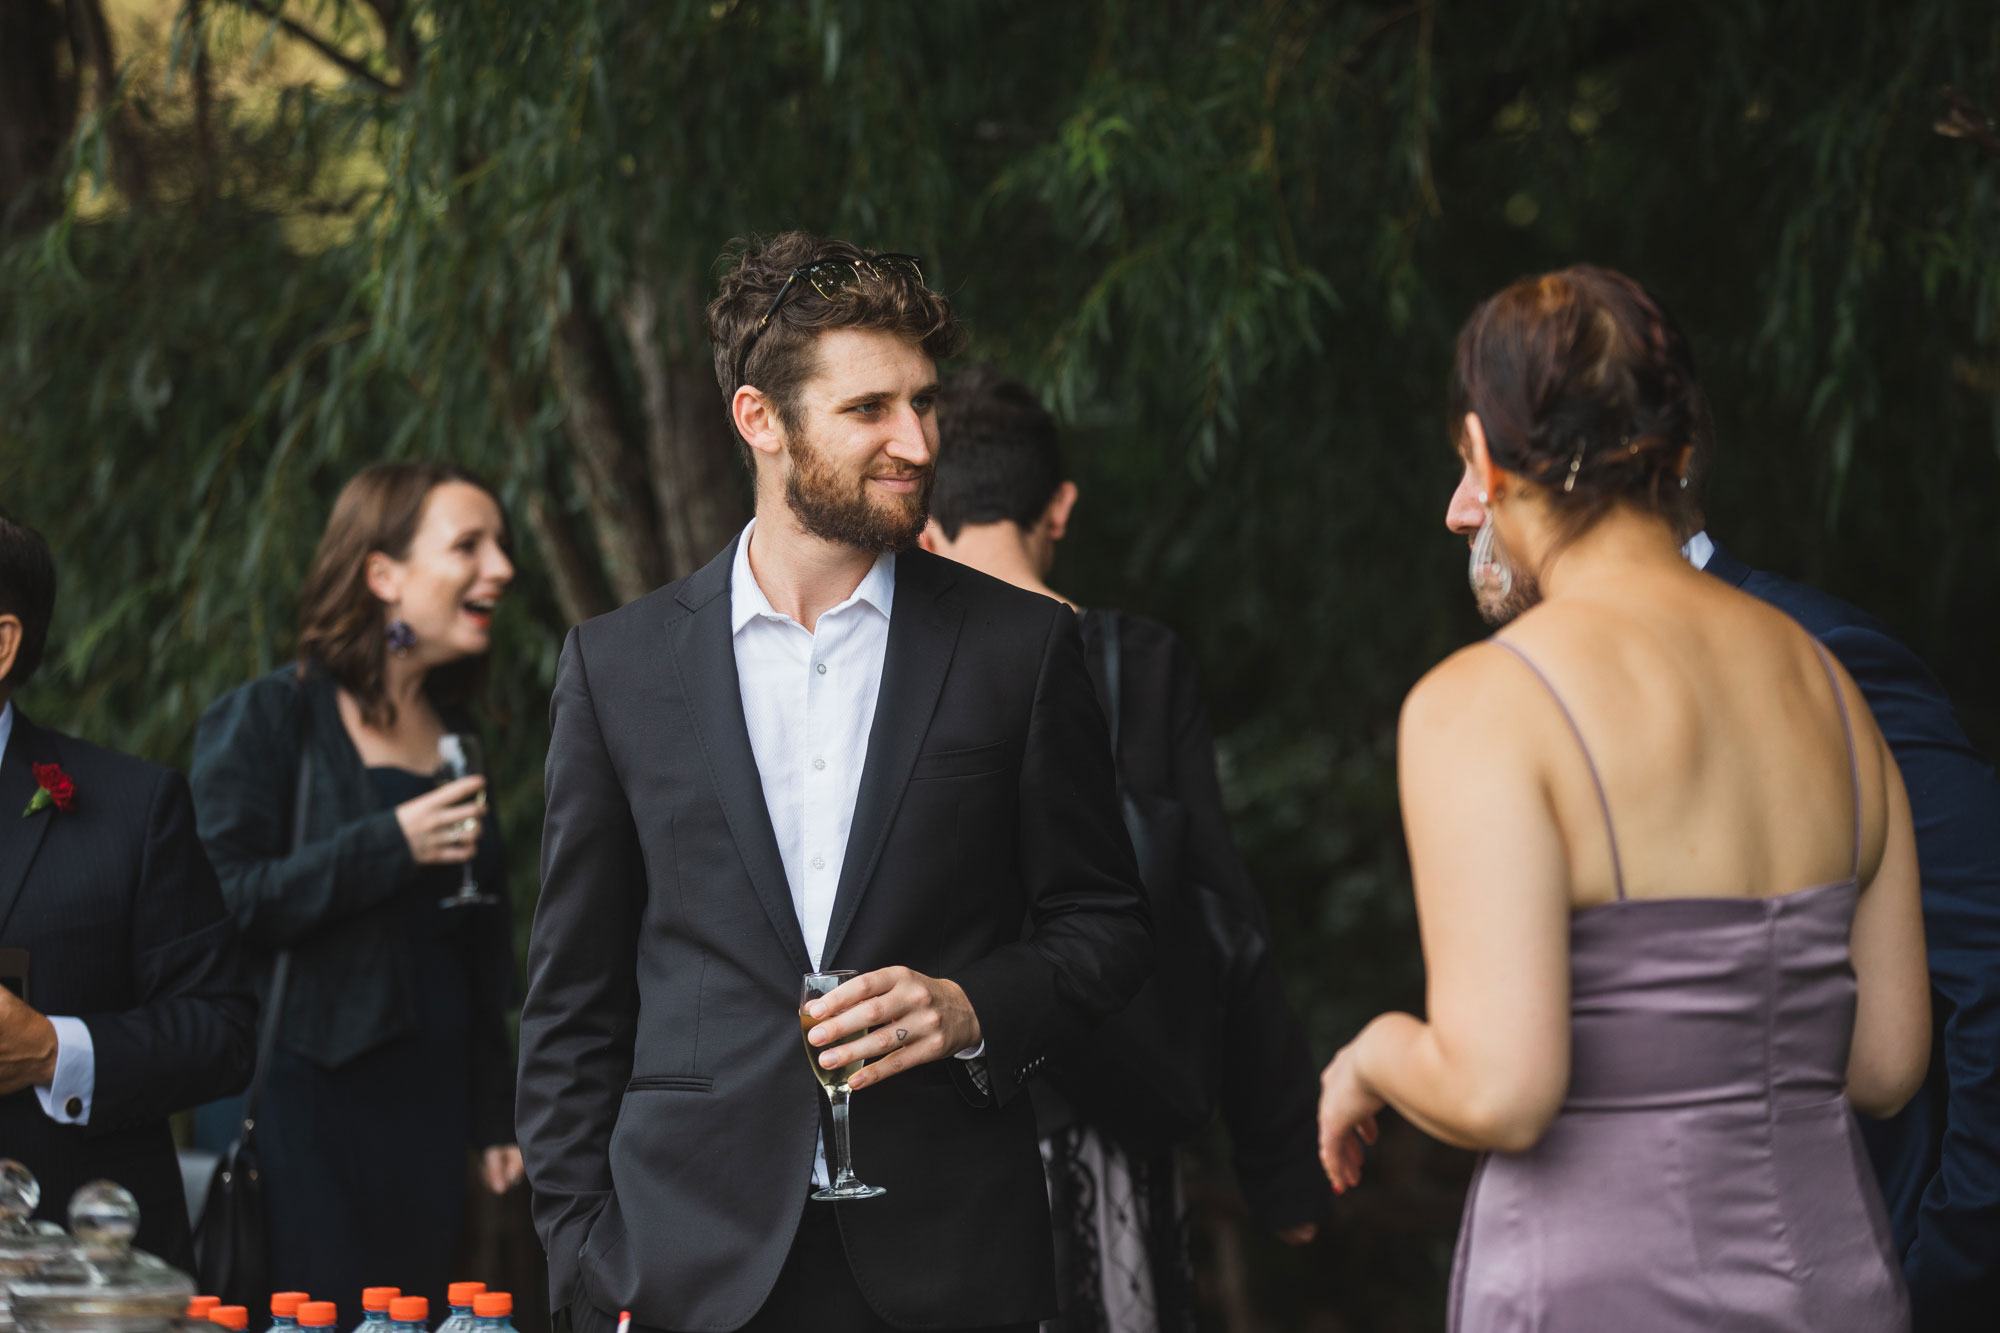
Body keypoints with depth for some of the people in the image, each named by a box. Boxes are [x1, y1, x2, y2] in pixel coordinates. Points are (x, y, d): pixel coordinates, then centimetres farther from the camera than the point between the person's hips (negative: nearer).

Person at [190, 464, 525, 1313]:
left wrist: (496, 1115, 19)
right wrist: (391, 847, -19)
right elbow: (221, 908, -15)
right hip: (306, 1107, -6)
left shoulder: (453, 732, 16)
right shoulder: (266, 721, -4)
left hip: (428, 1114, 6)